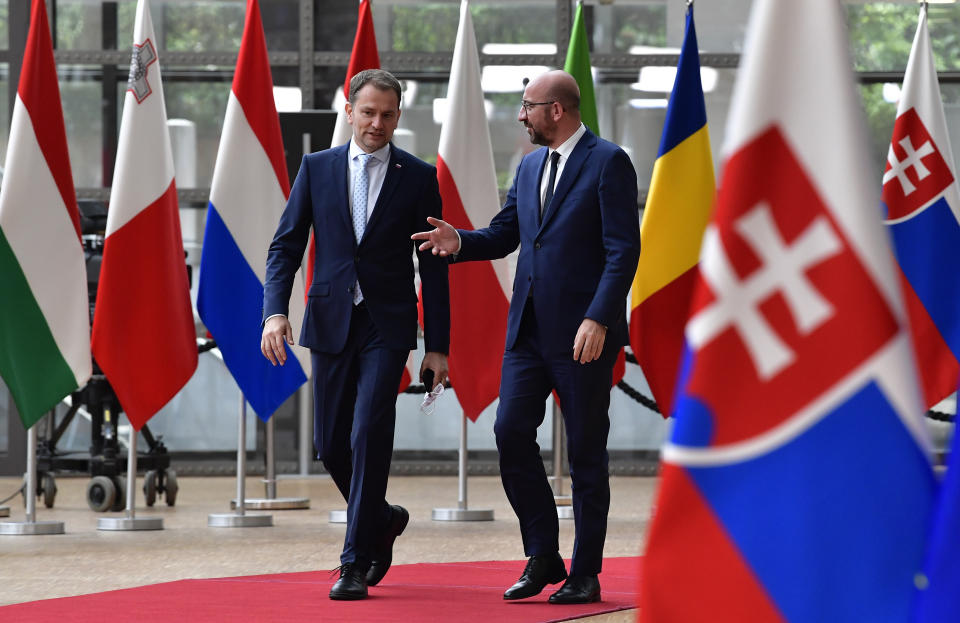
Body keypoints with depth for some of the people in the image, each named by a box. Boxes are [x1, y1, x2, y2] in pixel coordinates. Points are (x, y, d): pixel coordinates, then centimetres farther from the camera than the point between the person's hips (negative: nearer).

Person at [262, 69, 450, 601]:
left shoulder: (419, 177, 2)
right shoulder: (317, 168, 7)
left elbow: (433, 267, 3)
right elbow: (285, 245, 5)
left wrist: (437, 346, -1)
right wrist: (275, 312, -11)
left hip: (388, 323, -3)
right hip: (331, 320, 3)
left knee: (369, 433, -14)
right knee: (331, 442, 7)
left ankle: (356, 562, -8)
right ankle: (382, 519, 35)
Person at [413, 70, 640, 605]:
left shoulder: (608, 162, -8)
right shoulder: (530, 166, 15)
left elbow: (623, 250, -13)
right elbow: (503, 236, 20)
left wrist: (597, 320, -21)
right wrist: (459, 241, -1)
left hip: (583, 333, -7)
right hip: (529, 329, 7)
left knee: (586, 453, 1)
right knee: (511, 433, -1)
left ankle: (585, 575, 9)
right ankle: (543, 557, 11)